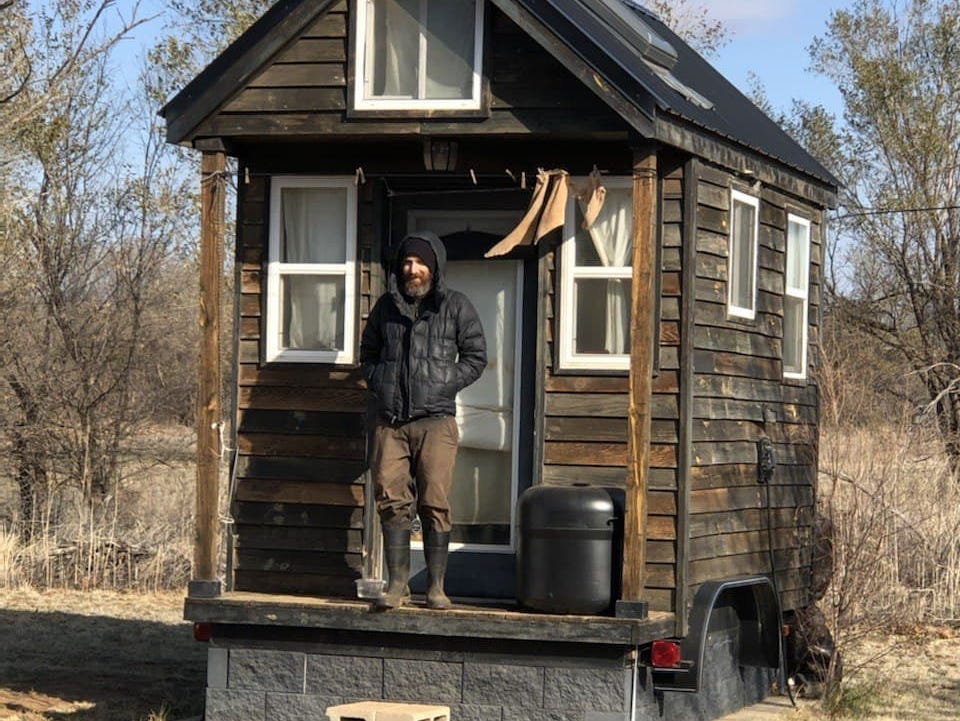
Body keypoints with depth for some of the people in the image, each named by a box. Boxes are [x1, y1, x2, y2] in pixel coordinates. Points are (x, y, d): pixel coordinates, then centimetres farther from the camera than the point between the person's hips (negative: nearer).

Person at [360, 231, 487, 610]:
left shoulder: (456, 307, 5)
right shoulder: (386, 306, 14)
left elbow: (475, 357, 7)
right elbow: (368, 353, 25)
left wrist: (443, 387, -5)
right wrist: (379, 385, 7)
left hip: (435, 420, -3)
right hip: (390, 420, 3)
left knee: (435, 504, -6)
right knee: (392, 502, -2)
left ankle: (436, 586, 1)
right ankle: (398, 583, 3)